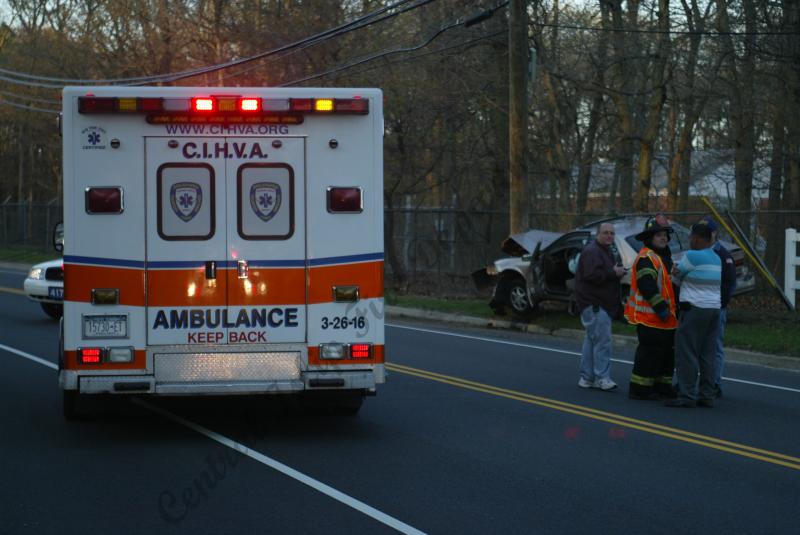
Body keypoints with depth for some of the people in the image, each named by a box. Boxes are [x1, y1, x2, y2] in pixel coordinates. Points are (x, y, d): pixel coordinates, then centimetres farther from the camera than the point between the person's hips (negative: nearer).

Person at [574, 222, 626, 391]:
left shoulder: (606, 251, 20)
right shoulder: (591, 252, -14)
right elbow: (592, 275, -25)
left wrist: (618, 272, 8)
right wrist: (614, 273, -19)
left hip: (600, 304, 11)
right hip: (594, 304, -11)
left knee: (592, 340, 13)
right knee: (602, 340, -13)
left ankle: (586, 377, 19)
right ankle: (602, 377, -12)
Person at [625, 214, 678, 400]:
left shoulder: (665, 257, 20)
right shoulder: (646, 258, -13)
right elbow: (647, 286, -22)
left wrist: (672, 309, 20)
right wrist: (660, 307, -23)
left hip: (665, 318, 10)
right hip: (649, 317, -10)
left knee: (667, 353, 14)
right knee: (650, 352, -9)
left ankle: (663, 386, 22)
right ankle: (640, 389, -4)